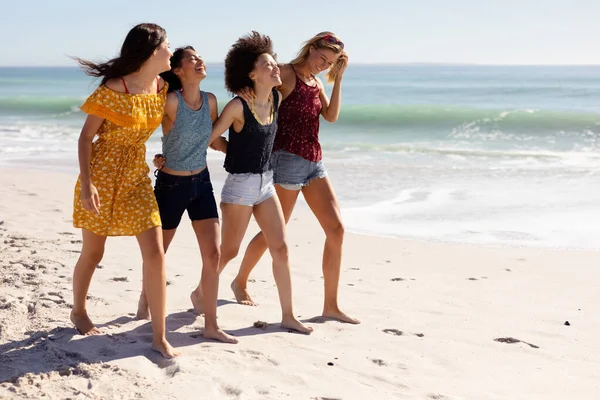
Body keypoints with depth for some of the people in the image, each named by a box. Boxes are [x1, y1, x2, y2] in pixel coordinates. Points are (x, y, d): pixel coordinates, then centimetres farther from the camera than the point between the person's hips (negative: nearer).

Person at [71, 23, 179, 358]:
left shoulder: (162, 88, 0)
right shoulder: (113, 90, -17)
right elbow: (86, 136, -13)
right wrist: (86, 183, -21)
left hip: (137, 177, 5)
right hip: (102, 175, -5)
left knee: (156, 254, -6)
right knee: (93, 252, 11)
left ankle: (160, 337, 0)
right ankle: (79, 311, 39)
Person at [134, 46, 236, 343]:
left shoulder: (210, 100, -1)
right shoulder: (170, 101, -19)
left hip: (201, 183, 5)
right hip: (170, 185, -4)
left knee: (213, 254, -3)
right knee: (158, 252, 13)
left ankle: (211, 325, 6)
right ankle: (145, 297, 43)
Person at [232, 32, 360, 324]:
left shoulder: (317, 83, 16)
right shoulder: (287, 74, -5)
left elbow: (331, 115, 7)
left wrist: (338, 79, 4)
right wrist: (244, 89, -28)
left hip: (314, 161, 7)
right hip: (288, 158, -7)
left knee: (336, 228, -2)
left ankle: (331, 305, 2)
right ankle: (240, 282, 29)